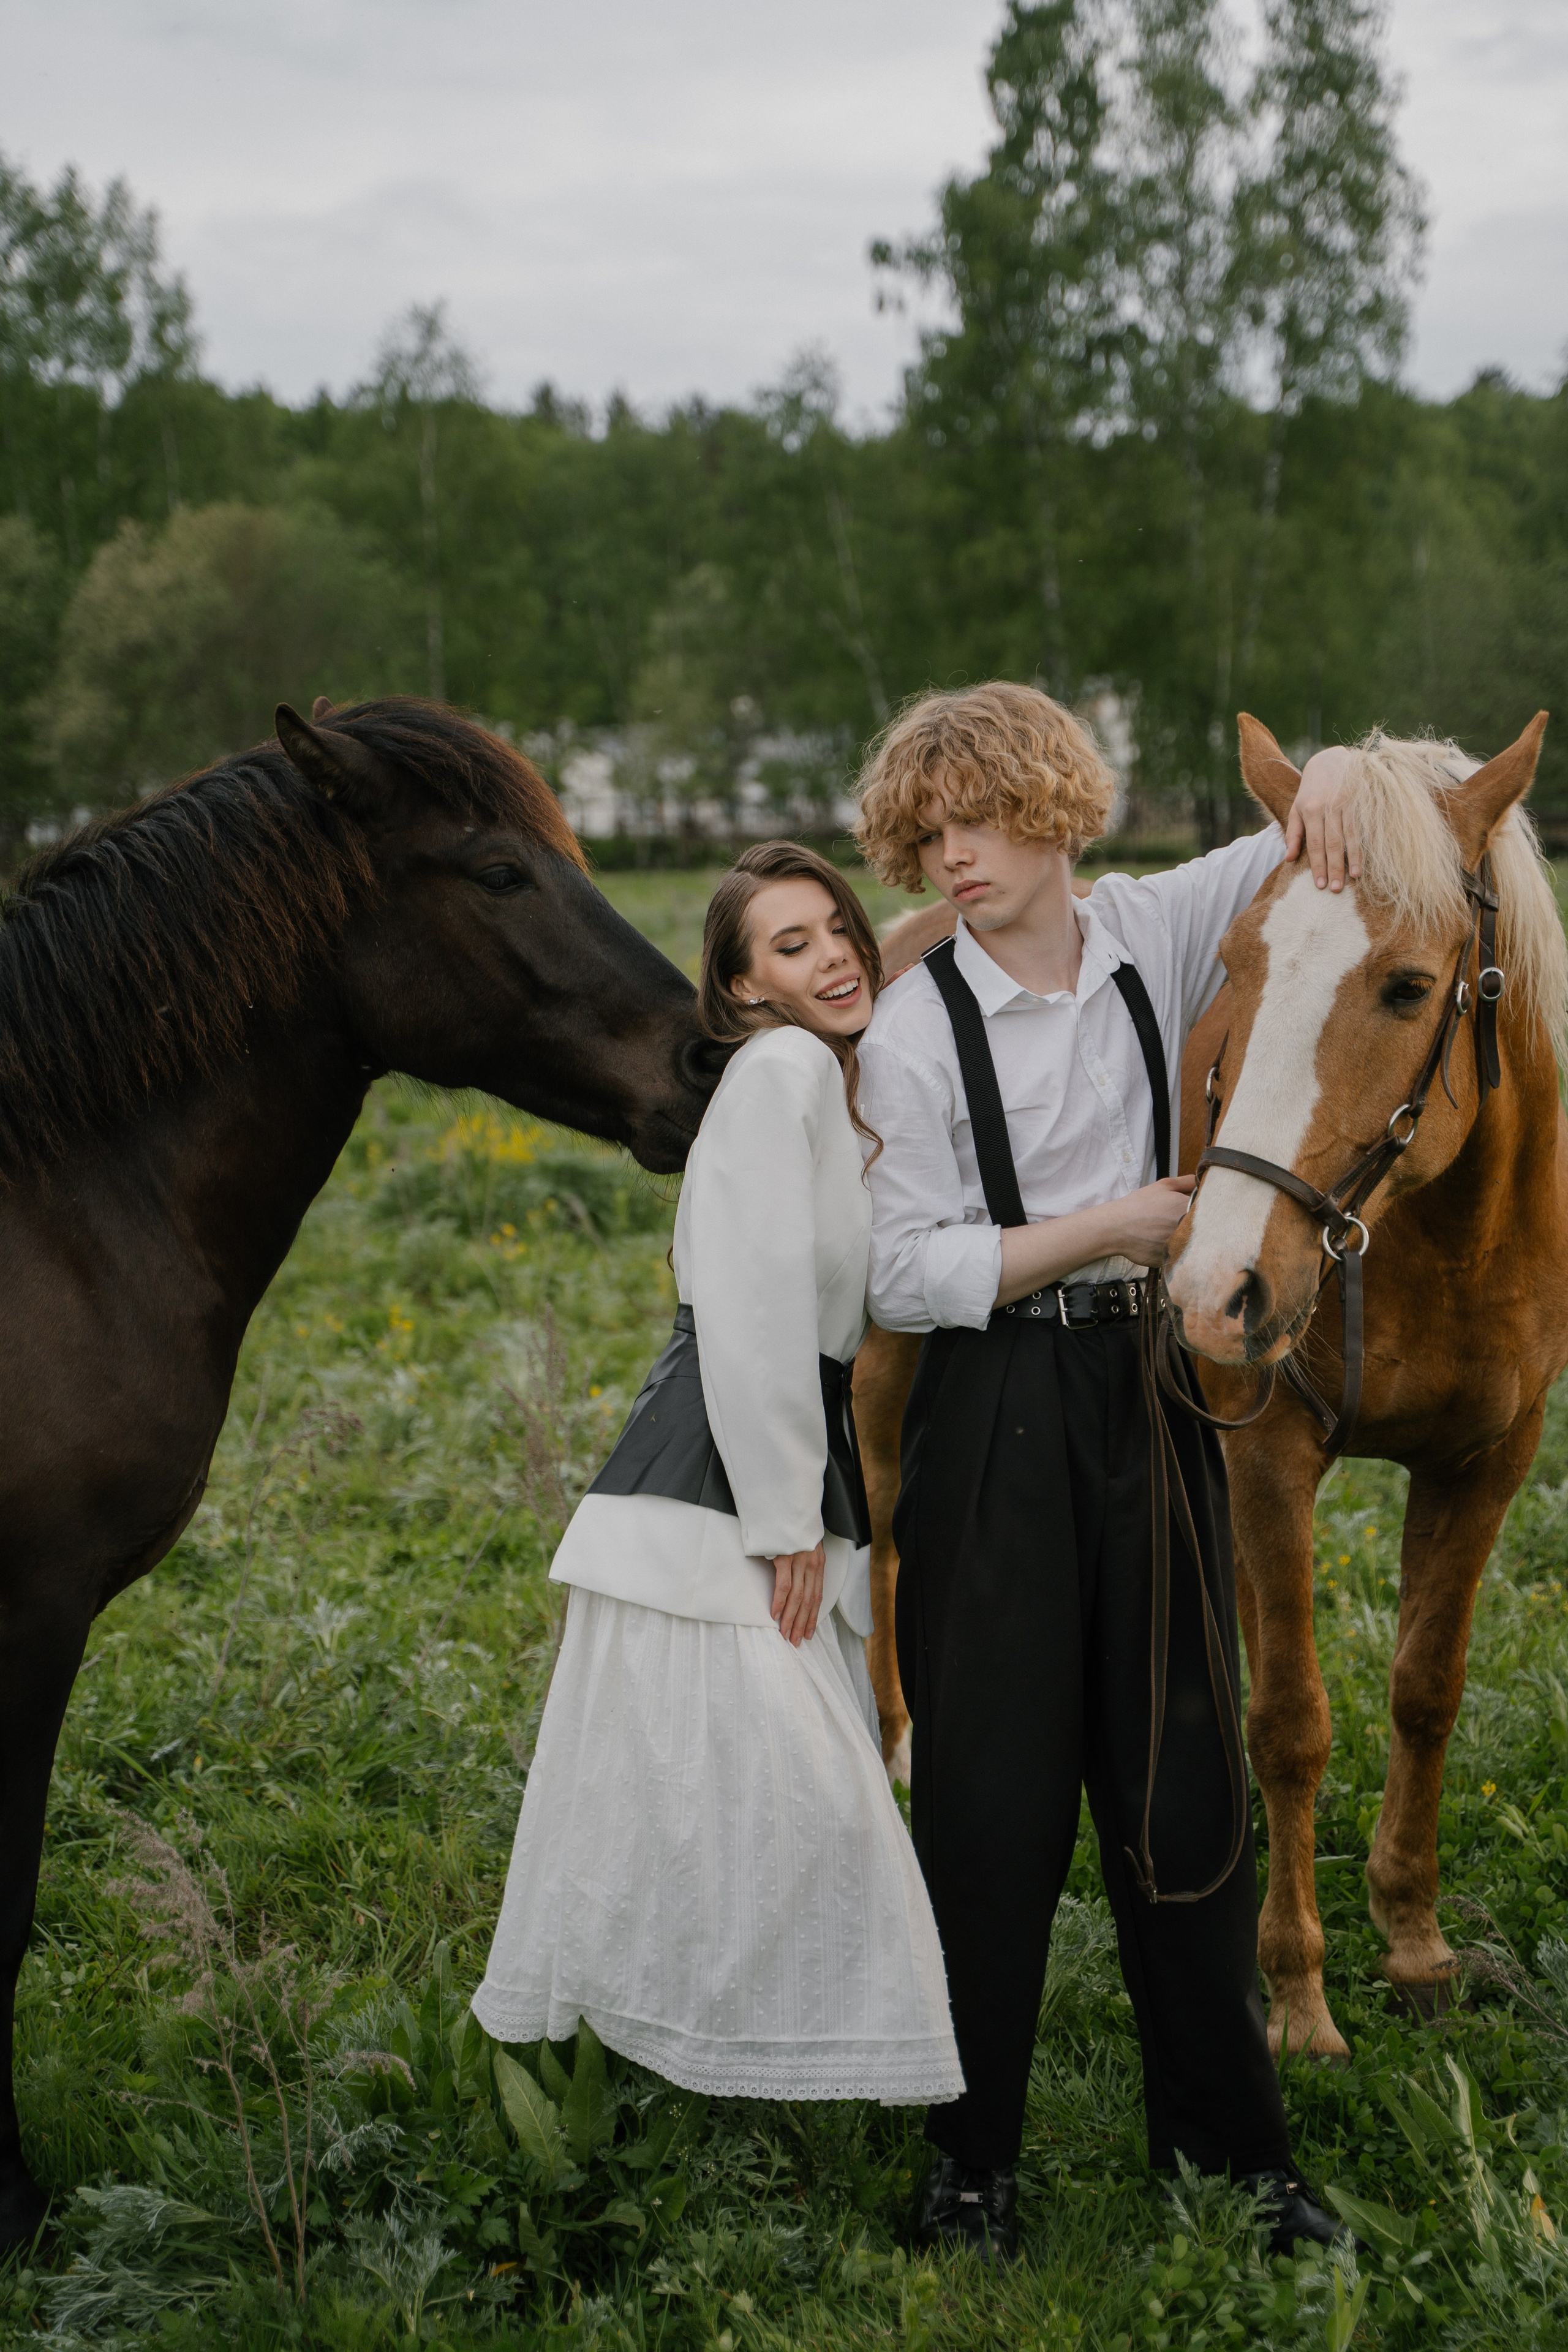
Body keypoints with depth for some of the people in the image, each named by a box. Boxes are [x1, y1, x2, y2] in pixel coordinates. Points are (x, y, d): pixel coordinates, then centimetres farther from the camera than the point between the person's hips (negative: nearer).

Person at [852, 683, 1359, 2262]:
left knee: (1184, 1763, 9)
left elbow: (1313, 855, 15)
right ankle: (972, 2152, 16)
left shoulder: (1153, 934, 3)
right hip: (997, 1416, -3)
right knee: (995, 1786, 2)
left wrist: (1323, 787, -8)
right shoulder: (915, 1028, -6)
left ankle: (1226, 2140, 22)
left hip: (1155, 1392, 3)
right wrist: (1100, 1226, -16)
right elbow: (903, 1276, -10)